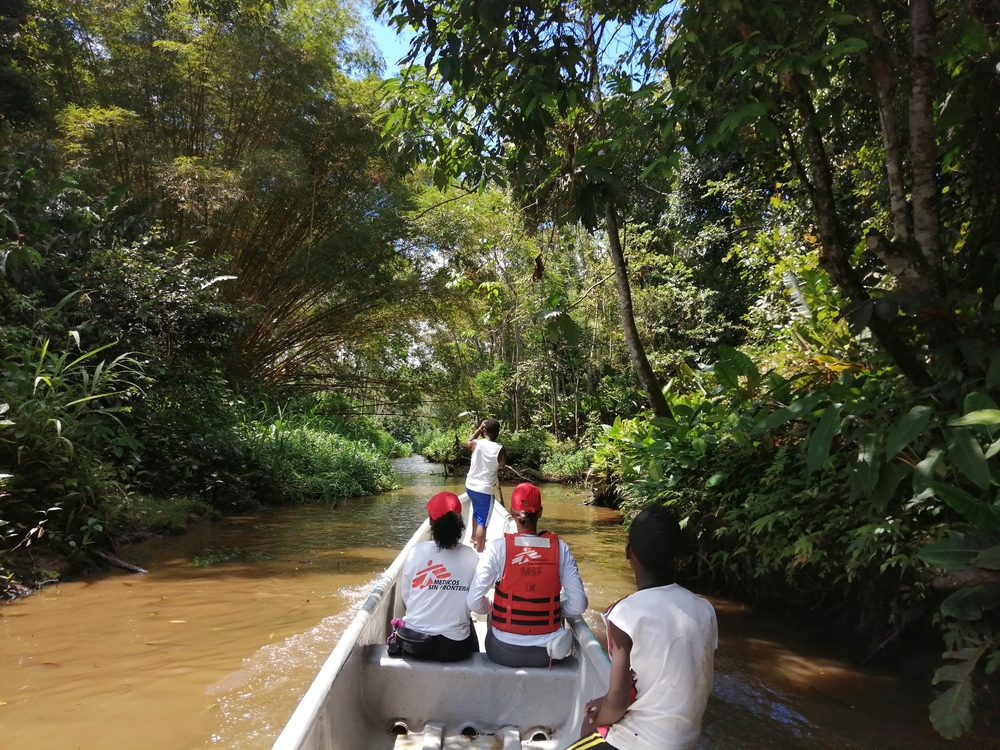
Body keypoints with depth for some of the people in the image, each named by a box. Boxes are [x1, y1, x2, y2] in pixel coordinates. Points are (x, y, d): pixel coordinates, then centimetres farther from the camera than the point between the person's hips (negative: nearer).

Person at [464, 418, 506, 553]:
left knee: (476, 512, 30)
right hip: (485, 489, -6)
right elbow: (502, 465, -2)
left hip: (470, 486, 6)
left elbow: (467, 443, 18)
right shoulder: (500, 449, -16)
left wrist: (479, 429, 19)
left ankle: (474, 538, 50)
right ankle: (479, 552, -1)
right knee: (482, 522, -2)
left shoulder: (476, 443, -6)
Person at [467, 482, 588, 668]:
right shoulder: (559, 547, -9)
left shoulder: (499, 547, -14)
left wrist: (493, 609, 5)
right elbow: (579, 605, -10)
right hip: (547, 650, 1)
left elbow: (474, 602, -16)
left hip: (504, 650, -1)